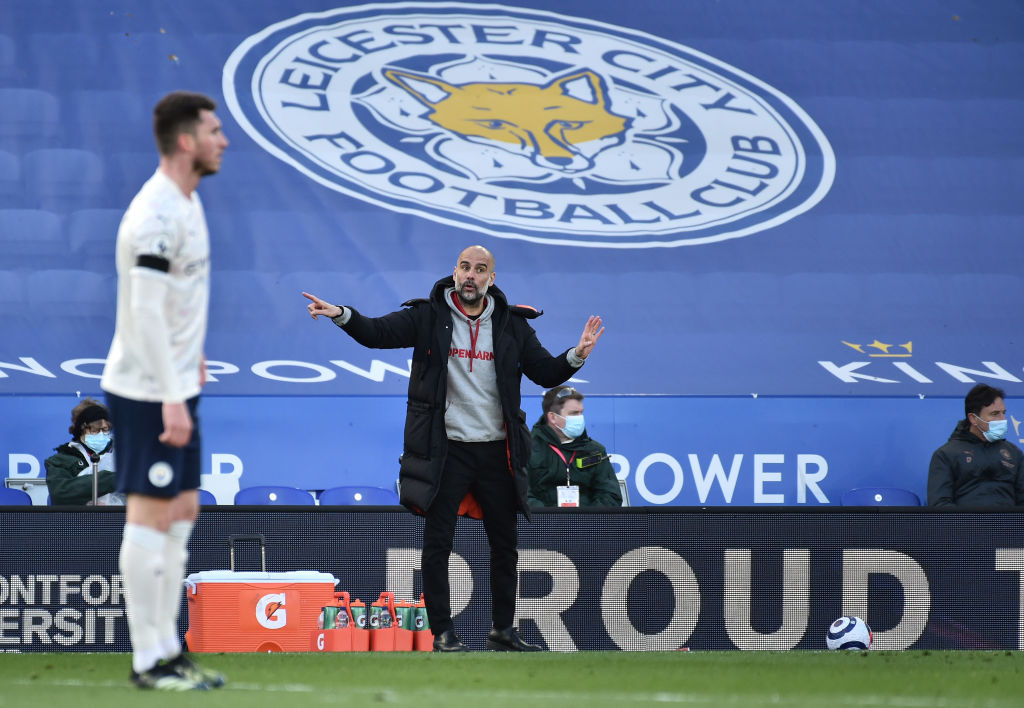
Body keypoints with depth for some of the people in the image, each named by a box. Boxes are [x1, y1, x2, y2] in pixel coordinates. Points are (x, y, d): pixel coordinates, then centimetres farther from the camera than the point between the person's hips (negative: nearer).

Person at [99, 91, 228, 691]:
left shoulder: (186, 202, 11)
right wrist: (171, 399, -25)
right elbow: (145, 313, -23)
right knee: (151, 516, -5)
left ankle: (168, 647, 18)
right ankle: (148, 661, 0)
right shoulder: (156, 215, -20)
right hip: (148, 392, -10)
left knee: (183, 512, 12)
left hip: (176, 388, 10)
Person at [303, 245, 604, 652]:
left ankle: (502, 630, 22)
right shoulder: (429, 318, -2)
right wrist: (341, 314, -28)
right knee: (437, 543, -4)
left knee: (504, 543, 10)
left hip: (497, 450, 3)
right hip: (446, 448, -3)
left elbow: (546, 373, 5)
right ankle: (443, 633, 4)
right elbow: (378, 333, -10)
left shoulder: (512, 325, 5)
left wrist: (576, 357, -14)